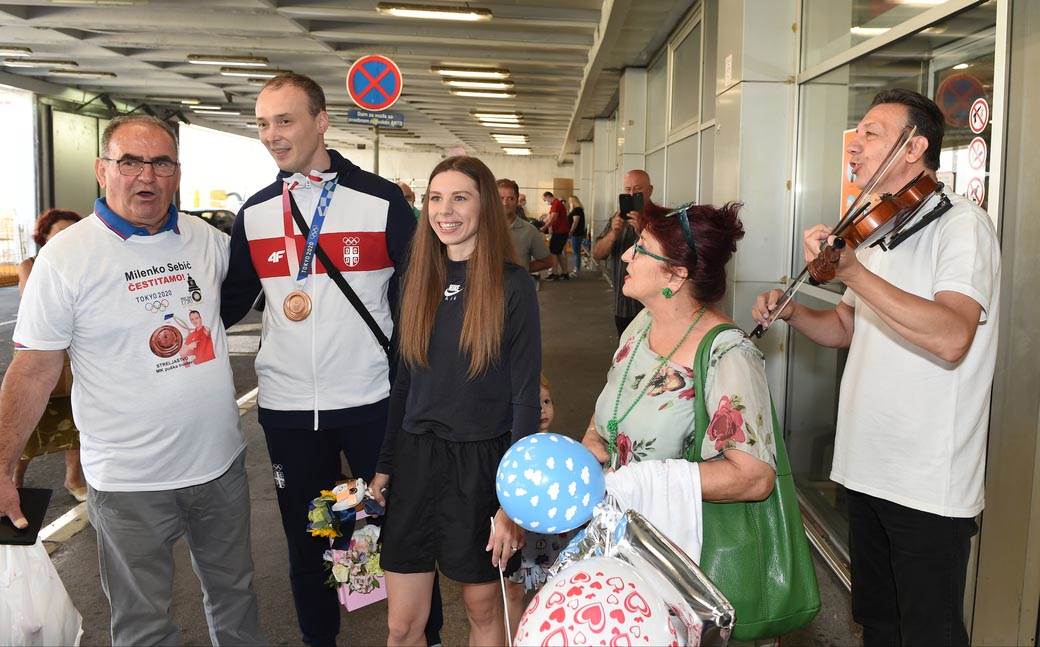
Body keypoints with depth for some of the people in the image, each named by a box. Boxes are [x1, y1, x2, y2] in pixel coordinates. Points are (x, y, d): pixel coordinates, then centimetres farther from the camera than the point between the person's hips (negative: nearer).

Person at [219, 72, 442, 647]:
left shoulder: (382, 201, -5)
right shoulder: (254, 213, 6)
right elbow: (231, 301, 11)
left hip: (372, 400, -3)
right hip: (286, 405, 3)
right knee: (306, 537, 16)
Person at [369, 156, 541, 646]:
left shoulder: (513, 286, -9)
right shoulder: (420, 280, 5)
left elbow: (525, 396, -10)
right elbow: (404, 382, 11)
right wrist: (385, 464, 10)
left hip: (482, 462, -4)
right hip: (417, 457, 4)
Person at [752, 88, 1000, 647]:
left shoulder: (961, 224, -14)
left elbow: (951, 339, -30)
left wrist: (852, 272, -34)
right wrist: (791, 312, 1)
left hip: (929, 485, -8)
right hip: (867, 467, 8)